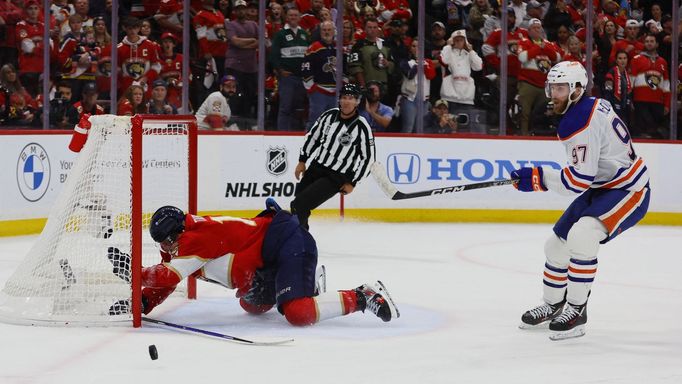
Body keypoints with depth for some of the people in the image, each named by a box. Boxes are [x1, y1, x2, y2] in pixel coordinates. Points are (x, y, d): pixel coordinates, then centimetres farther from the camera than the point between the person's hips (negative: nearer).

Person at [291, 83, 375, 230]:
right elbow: (312, 136, 12)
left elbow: (368, 158, -10)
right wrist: (302, 161, 10)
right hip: (316, 168, 6)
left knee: (299, 205, -17)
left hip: (337, 178, -6)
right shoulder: (330, 115, -1)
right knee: (298, 197, 14)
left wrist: (352, 182, -8)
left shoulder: (362, 127, -15)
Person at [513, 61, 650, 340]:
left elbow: (578, 181, -30)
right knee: (557, 244, 14)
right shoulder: (594, 105, 4)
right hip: (602, 187, 11)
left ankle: (576, 311, -22)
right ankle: (553, 305, 35)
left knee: (582, 234, -33)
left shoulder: (580, 124, -26)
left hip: (629, 191, -11)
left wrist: (538, 178, -26)